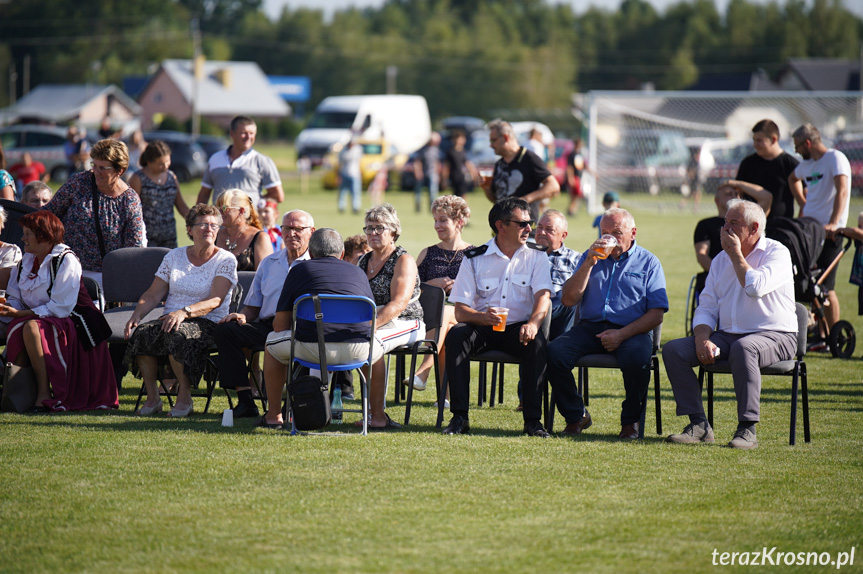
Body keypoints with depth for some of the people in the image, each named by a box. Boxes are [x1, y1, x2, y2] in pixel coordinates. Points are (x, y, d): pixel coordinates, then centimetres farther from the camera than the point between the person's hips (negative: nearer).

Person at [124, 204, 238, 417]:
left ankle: (184, 397, -20)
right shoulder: (174, 256, 15)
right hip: (170, 318, 4)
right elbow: (153, 295, 12)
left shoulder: (225, 260, 1)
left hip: (207, 324, -4)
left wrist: (185, 312, -28)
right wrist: (136, 315, -8)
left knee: (177, 334, -37)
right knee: (141, 333, -29)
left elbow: (215, 300, -12)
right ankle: (152, 396, -16)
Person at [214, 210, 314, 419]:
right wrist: (243, 316, 2)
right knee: (225, 330, -19)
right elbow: (253, 306, 27)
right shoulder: (269, 263, 27)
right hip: (267, 324, 5)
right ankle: (245, 400, -24)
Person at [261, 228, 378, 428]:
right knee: (377, 348, 39)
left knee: (273, 342, 30)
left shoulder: (299, 270, 16)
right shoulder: (358, 272, 23)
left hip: (312, 349, -2)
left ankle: (274, 415, 32)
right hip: (357, 352, 2)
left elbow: (280, 325, 16)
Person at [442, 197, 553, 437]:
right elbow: (460, 311, -4)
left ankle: (532, 418, -29)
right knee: (456, 335, -30)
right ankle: (459, 416, -29)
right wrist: (483, 317, -28)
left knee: (537, 341, -33)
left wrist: (533, 323, -35)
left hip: (517, 328, 0)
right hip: (483, 327, 0)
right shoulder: (474, 258, 3)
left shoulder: (536, 257, 4)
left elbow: (543, 295, -12)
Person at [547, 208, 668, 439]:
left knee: (637, 358, -37)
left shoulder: (648, 262, 9)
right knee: (554, 352, -25)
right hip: (590, 327, 3)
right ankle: (576, 416, -6)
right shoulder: (592, 257, 18)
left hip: (631, 331, -3)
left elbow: (656, 314, -1)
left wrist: (622, 335, -15)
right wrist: (589, 264, -3)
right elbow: (568, 299, 8)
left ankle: (630, 421, -11)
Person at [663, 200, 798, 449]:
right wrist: (703, 339, -10)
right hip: (727, 335, 6)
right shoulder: (721, 260, 16)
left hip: (774, 336, -6)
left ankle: (747, 429, -35)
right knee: (673, 349, -14)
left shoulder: (776, 253, -3)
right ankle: (698, 424, -15)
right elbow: (706, 307, 11)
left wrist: (736, 254, -9)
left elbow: (755, 287, -23)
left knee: (742, 348, -41)